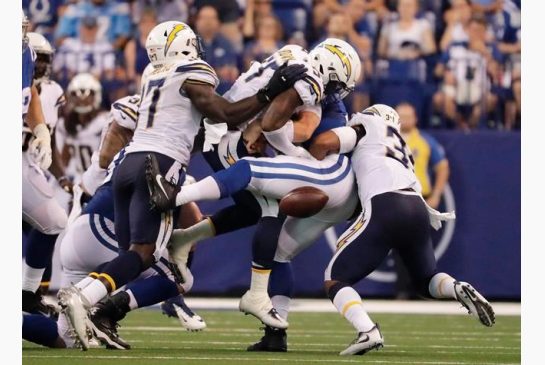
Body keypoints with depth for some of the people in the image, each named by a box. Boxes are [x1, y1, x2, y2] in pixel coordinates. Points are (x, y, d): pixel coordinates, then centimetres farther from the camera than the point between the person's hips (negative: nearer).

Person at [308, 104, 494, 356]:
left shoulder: (366, 127, 17)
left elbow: (324, 142, 3)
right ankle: (459, 290, -5)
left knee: (334, 279, 5)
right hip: (417, 208, 6)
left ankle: (367, 332, -20)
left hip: (385, 208, -6)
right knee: (427, 280, 28)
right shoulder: (401, 149, 35)